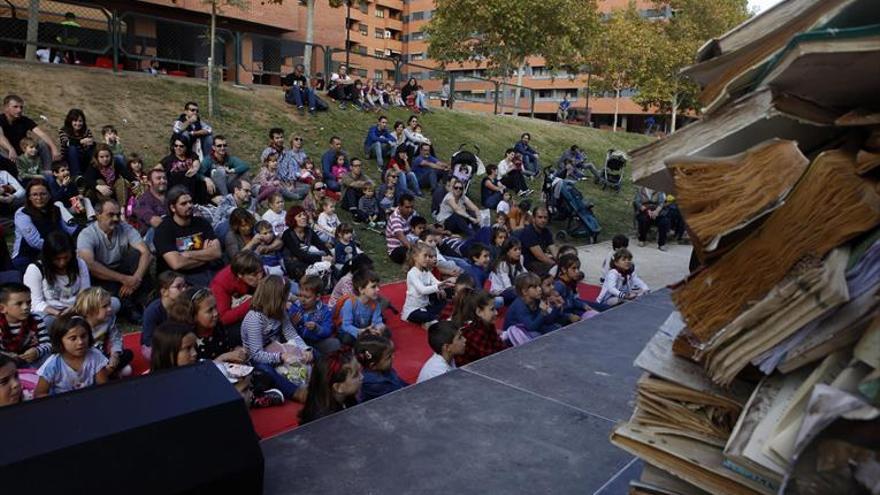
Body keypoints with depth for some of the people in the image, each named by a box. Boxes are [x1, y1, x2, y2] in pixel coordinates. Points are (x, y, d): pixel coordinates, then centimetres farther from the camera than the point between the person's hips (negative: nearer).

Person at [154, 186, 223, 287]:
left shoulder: (202, 222, 11)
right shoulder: (164, 229, -3)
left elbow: (217, 252, -1)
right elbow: (177, 264, -15)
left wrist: (188, 255, -8)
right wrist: (206, 255, -3)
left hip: (207, 273, 5)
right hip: (180, 277, -5)